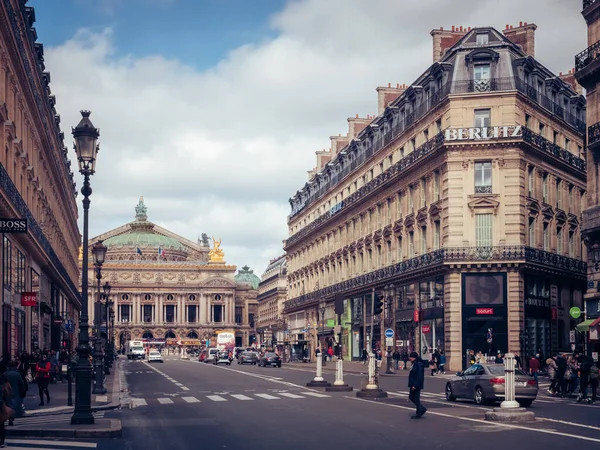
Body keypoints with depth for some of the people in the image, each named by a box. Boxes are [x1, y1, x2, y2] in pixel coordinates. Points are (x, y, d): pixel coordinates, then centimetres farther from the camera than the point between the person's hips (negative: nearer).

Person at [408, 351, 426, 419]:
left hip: (416, 386, -10)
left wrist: (415, 385, -24)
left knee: (416, 399, -3)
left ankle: (418, 414, 8)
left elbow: (419, 376, -23)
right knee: (411, 397, 15)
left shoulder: (419, 365, -18)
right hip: (413, 385, 10)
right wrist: (410, 384, 16)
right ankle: (422, 409, 27)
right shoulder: (413, 364, 12)